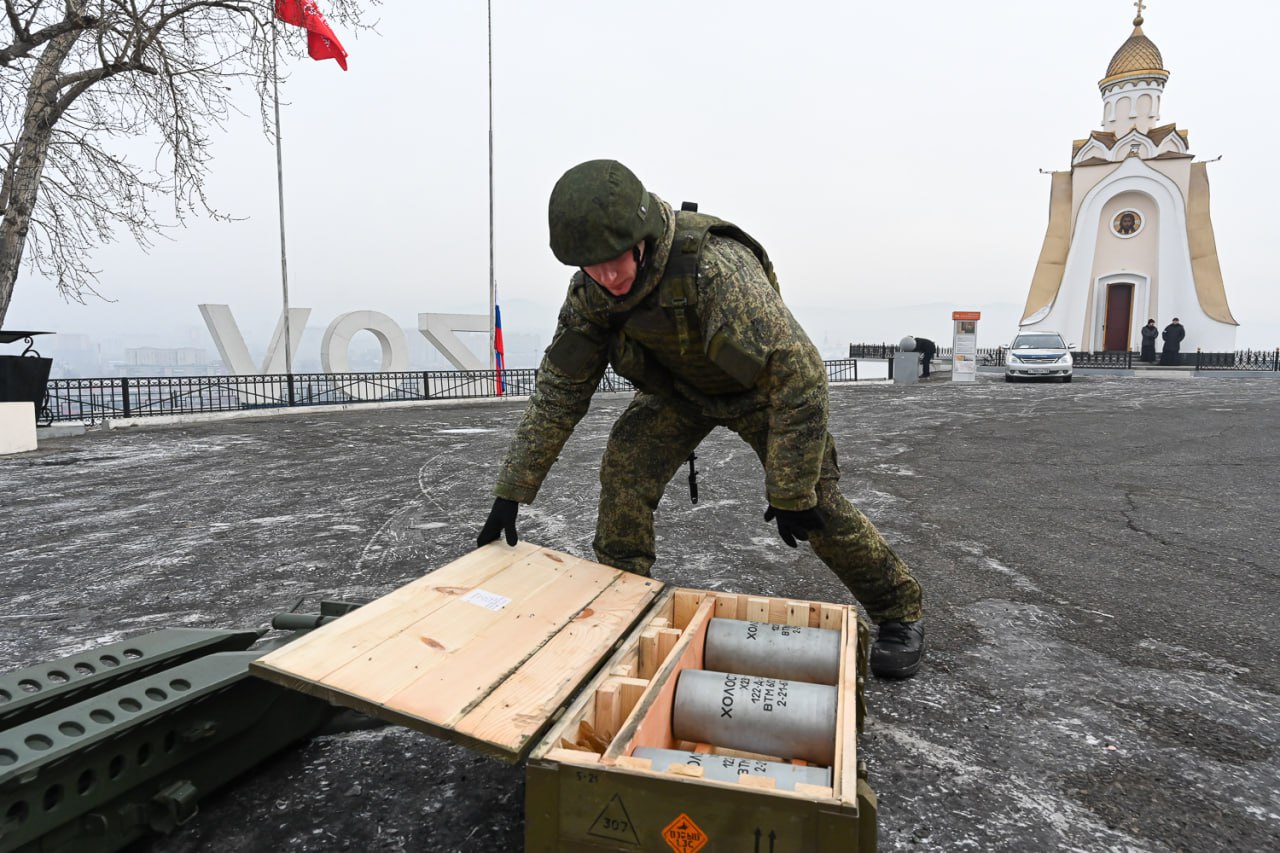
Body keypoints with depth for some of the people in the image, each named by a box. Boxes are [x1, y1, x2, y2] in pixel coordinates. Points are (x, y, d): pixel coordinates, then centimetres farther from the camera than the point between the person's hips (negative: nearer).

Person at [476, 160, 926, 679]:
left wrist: (790, 494, -34)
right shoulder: (590, 293, -22)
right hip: (678, 386, 5)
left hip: (758, 384, -4)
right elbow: (558, 391, -13)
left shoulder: (715, 266, -42)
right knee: (624, 468, -15)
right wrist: (511, 491, -13)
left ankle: (899, 612, 13)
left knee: (816, 504, -10)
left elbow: (798, 375, -40)